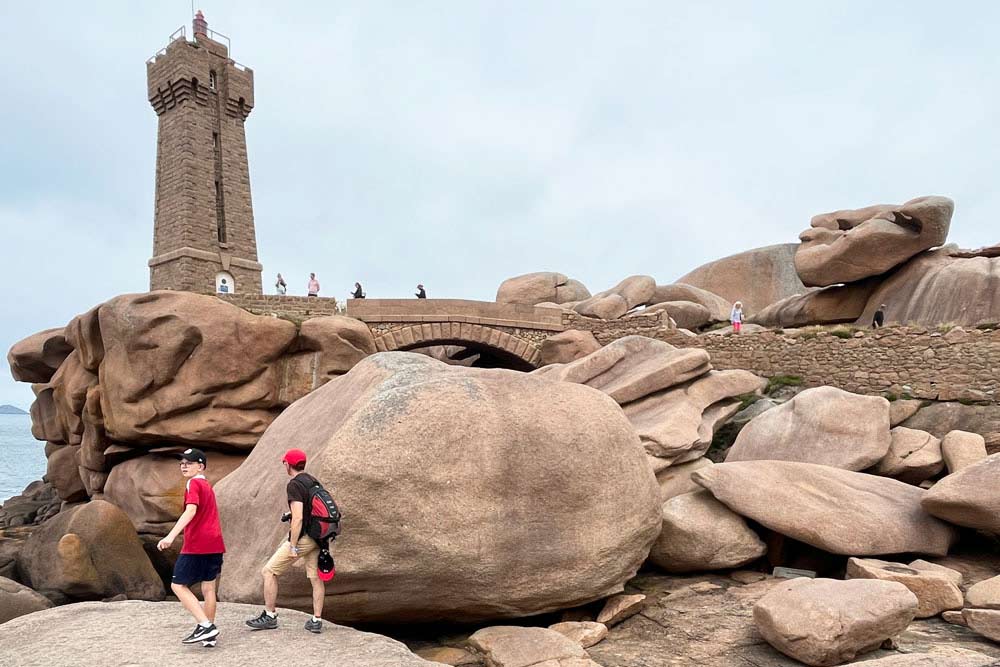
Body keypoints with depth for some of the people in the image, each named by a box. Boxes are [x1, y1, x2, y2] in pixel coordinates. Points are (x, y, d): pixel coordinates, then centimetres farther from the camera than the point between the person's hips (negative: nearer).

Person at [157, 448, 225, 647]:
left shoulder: (193, 484, -7)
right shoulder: (207, 485, 19)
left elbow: (191, 511, -23)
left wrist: (171, 536, -32)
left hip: (197, 545, -8)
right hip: (214, 544, 8)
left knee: (178, 585, 1)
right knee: (208, 587, 11)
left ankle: (205, 626, -8)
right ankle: (209, 635, 16)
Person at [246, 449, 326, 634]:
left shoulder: (294, 485, -15)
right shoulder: (313, 481, 10)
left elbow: (298, 518, -22)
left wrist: (293, 546, -18)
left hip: (303, 538, -8)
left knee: (269, 571, 5)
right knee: (315, 577, 11)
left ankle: (269, 616, 12)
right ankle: (316, 621, 14)